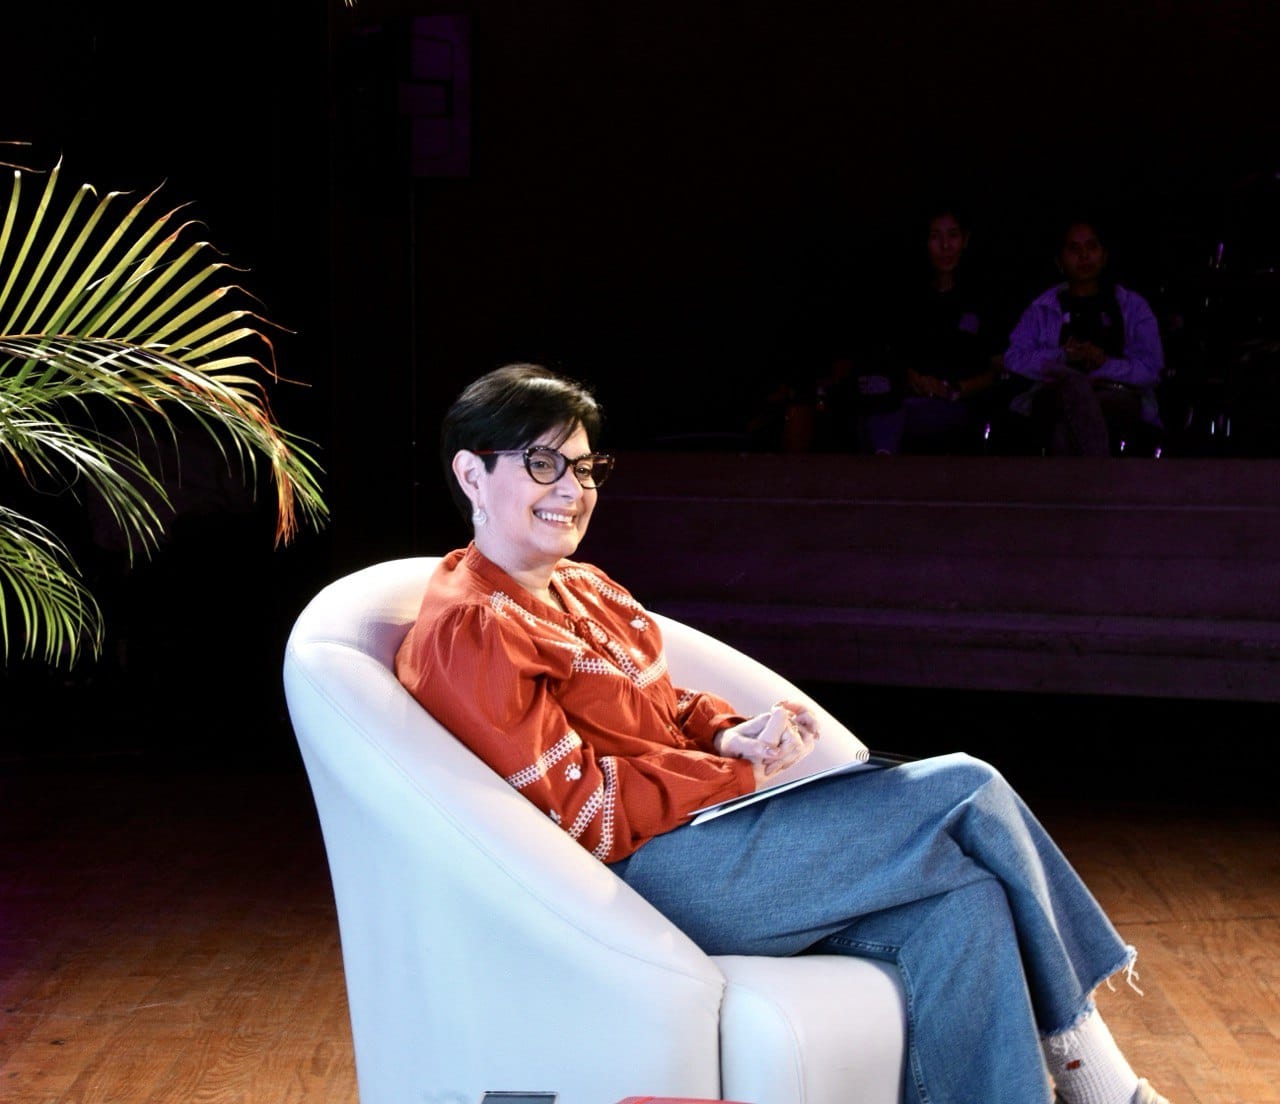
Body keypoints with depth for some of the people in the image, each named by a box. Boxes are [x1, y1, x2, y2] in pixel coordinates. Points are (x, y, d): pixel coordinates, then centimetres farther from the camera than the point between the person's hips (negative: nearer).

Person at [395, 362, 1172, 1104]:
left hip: (700, 822, 9)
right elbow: (587, 815, -14)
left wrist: (735, 736, -1)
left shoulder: (584, 589, 18)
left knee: (965, 900, -12)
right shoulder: (468, 633, -11)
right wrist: (743, 775, -14)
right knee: (966, 791, -13)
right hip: (642, 874, -9)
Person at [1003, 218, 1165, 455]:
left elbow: (1150, 369, 9)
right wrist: (1064, 356, -5)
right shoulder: (1041, 309, 27)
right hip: (1054, 399, 1)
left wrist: (1104, 364, -8)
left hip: (1118, 400, -1)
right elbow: (1014, 358, 9)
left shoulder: (1133, 306, 24)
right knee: (1072, 384, -39)